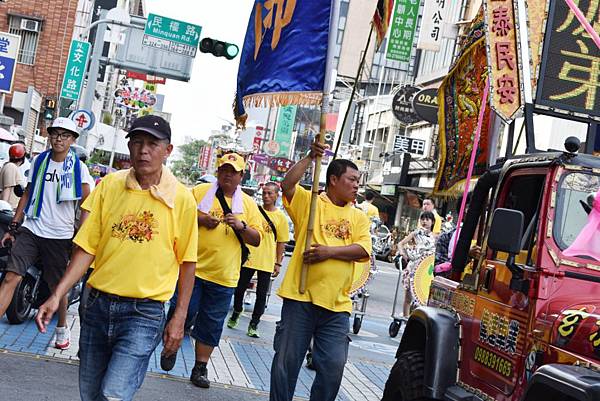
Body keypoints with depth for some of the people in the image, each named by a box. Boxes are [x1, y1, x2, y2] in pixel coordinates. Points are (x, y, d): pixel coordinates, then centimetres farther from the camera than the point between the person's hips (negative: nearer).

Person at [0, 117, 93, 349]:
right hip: (31, 229, 2)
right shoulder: (39, 161, 7)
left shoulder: (78, 168, -2)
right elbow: (27, 195, 14)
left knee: (57, 286, 9)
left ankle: (62, 327, 31)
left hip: (60, 236, -2)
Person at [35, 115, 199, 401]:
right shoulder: (109, 185, 0)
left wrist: (179, 319, -1)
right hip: (98, 305, 4)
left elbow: (187, 262, 0)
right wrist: (57, 295, -5)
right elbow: (87, 248, 2)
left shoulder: (181, 198, -7)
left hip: (144, 313, -3)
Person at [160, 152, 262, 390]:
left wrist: (241, 226, -15)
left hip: (224, 277, 2)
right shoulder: (200, 191, 1)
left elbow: (256, 240, 4)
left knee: (212, 323, 8)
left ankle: (201, 366, 20)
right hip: (193, 269, -2)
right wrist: (201, 219, -15)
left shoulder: (248, 204, 6)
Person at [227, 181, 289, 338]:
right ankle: (237, 312, 37)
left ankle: (253, 325, 17)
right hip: (248, 258, 0)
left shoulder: (281, 217, 0)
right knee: (240, 289, 9)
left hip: (267, 262, 0)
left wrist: (278, 263, 1)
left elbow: (281, 242, 3)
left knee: (262, 295, 4)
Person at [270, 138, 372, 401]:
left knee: (333, 367, 4)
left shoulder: (359, 217, 13)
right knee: (287, 361, 5)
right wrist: (311, 157, -16)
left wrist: (330, 251, -14)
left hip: (337, 304, 3)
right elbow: (287, 184, -15)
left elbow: (363, 250, -2)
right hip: (300, 297, -3)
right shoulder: (308, 202, 4)